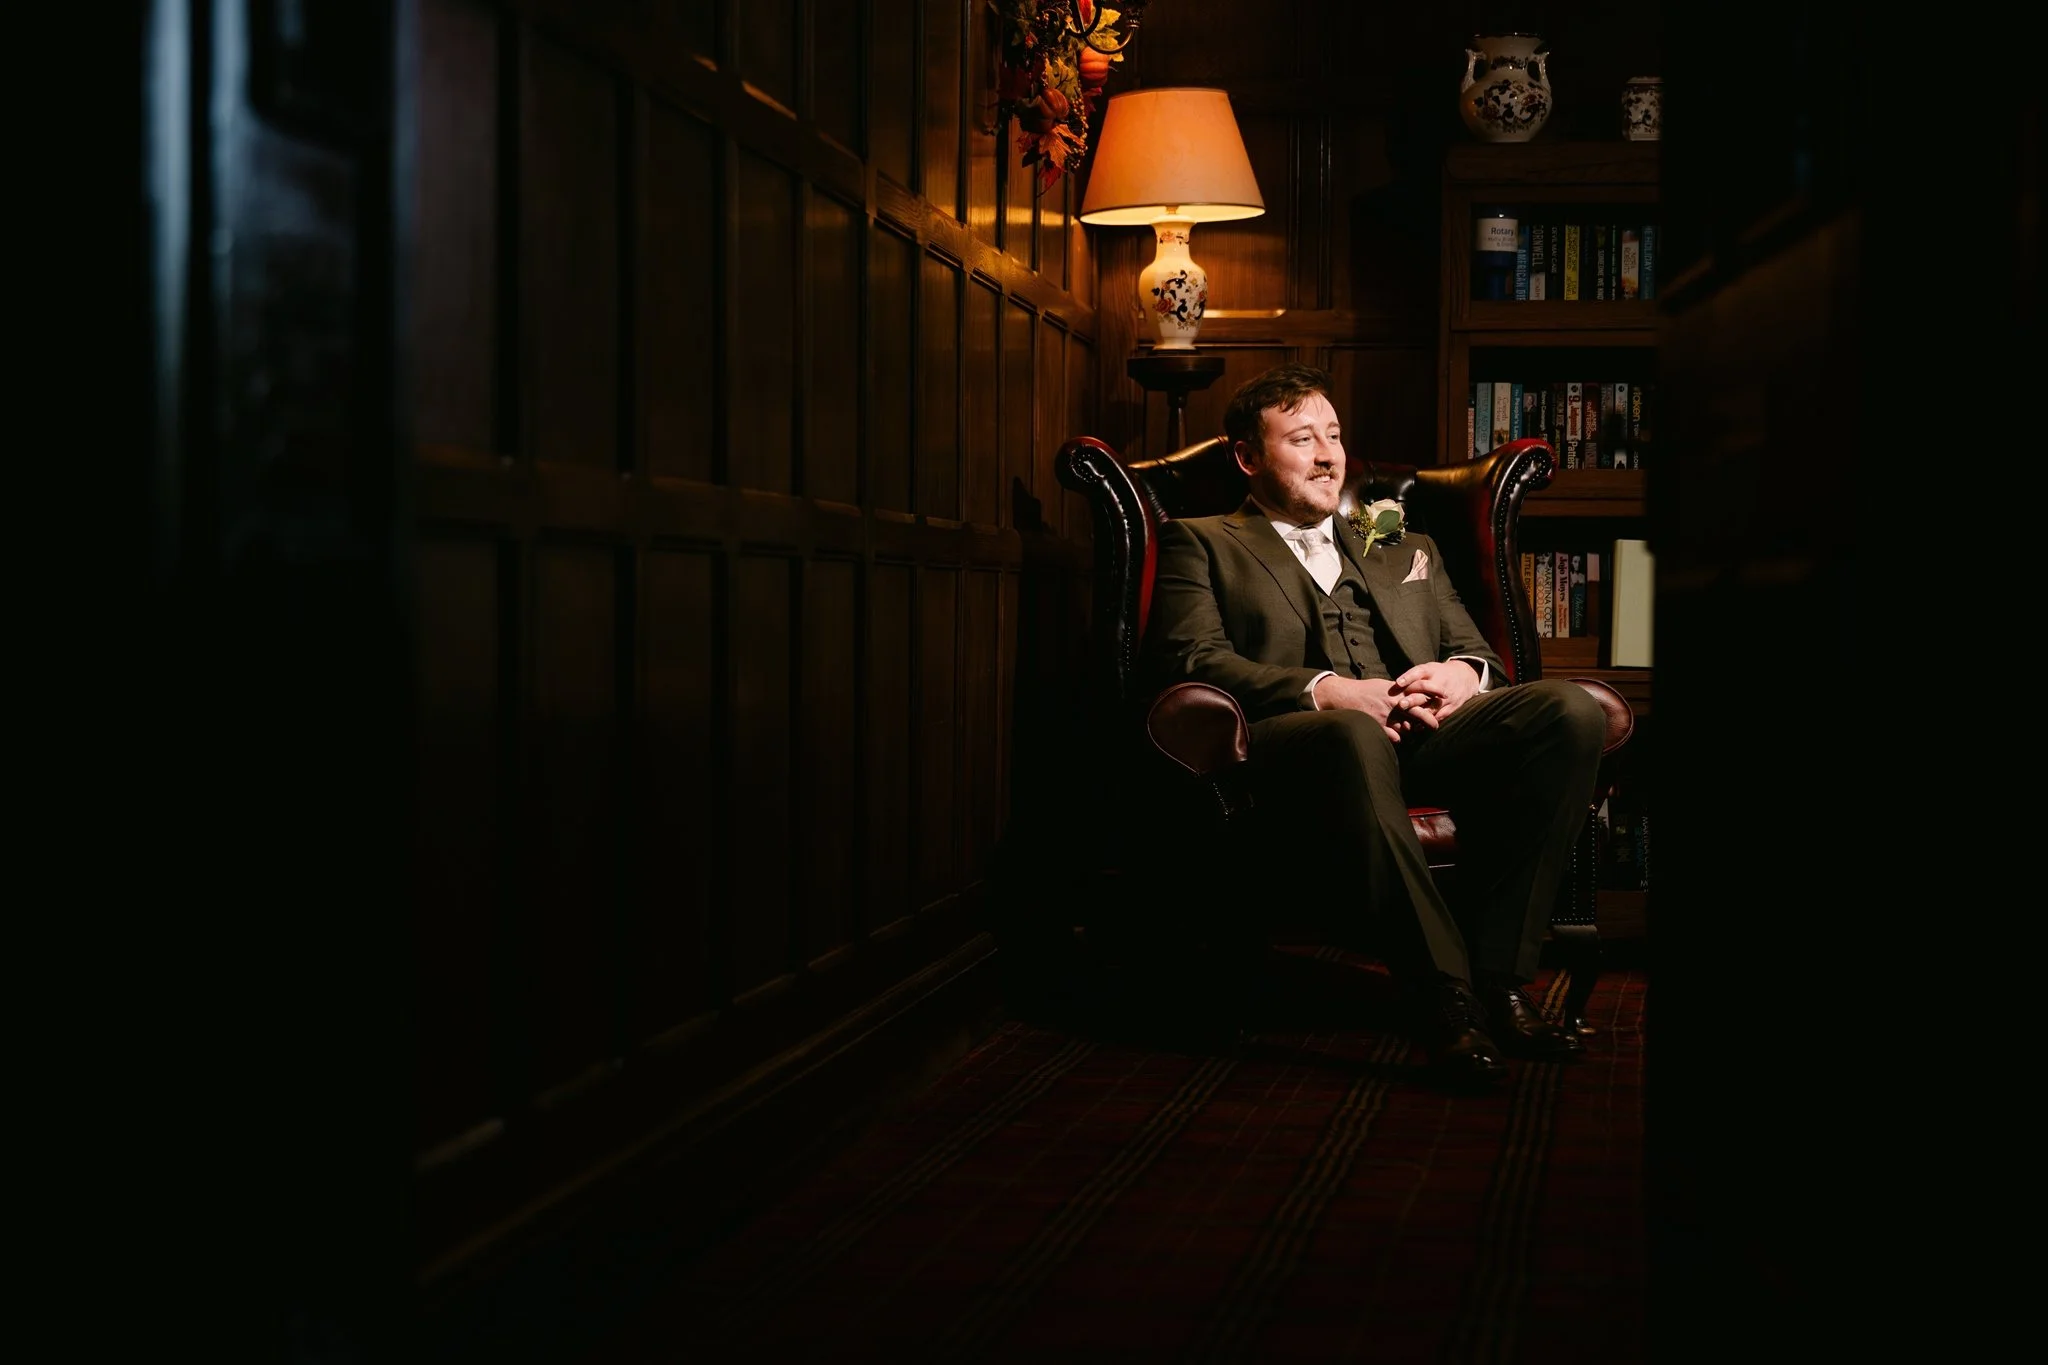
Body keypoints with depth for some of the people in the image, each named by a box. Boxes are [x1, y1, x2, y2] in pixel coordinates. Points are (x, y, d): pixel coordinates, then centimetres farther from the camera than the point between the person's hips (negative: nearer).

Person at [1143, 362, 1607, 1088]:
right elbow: (1188, 658, 2)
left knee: (1570, 710, -25)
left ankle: (1497, 975, -27)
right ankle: (1443, 996, -40)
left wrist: (1464, 674, -1)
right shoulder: (1200, 543, 20)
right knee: (1355, 734, -42)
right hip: (1296, 738, -5)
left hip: (1427, 736, 5)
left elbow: (1480, 655, 27)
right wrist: (1327, 690, -13)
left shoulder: (1406, 551, 35)